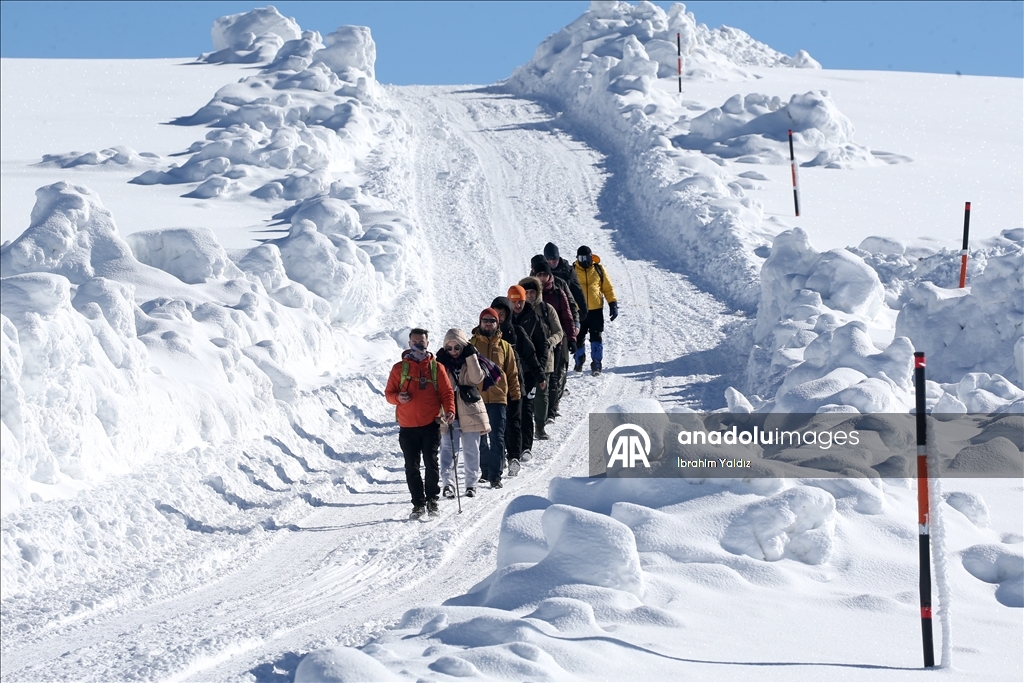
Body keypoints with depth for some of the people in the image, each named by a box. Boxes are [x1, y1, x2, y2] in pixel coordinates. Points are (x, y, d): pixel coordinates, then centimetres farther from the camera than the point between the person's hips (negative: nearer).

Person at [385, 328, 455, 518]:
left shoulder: (435, 367, 7)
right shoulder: (399, 368, 8)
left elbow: (447, 392, 5)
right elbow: (389, 393, 10)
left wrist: (449, 410, -12)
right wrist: (398, 397, -13)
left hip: (431, 424, -1)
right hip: (407, 426, 1)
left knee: (431, 463, -4)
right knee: (412, 467, 2)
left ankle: (432, 498, 10)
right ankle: (418, 503, 9)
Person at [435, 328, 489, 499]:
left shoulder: (470, 360, 5)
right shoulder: (442, 362, 5)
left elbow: (477, 378, -14)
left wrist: (470, 356, -16)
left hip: (470, 412, 0)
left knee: (471, 450, 7)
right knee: (448, 449, -8)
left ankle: (471, 483, 16)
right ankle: (447, 483, -15)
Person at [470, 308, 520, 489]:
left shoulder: (504, 346, 8)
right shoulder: (471, 345, 5)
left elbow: (512, 373, 11)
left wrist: (516, 396, 7)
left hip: (498, 398, -1)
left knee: (497, 438, -7)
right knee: (480, 438, 10)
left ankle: (495, 475, -8)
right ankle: (485, 470, 22)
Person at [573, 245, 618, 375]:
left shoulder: (598, 269, 3)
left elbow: (608, 287, 8)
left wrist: (613, 304, 1)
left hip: (596, 310, 0)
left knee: (596, 337, -4)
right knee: (579, 338, 8)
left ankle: (596, 363, -1)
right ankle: (579, 360, 28)